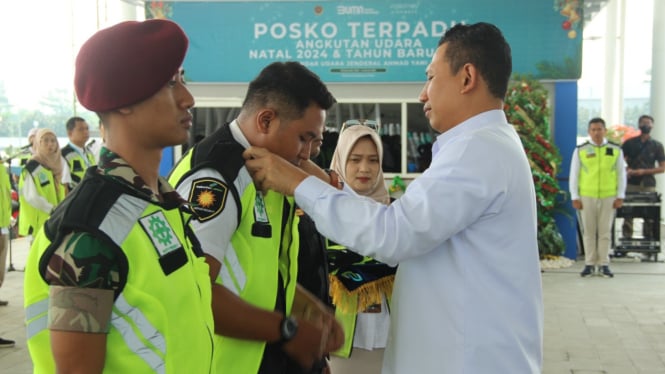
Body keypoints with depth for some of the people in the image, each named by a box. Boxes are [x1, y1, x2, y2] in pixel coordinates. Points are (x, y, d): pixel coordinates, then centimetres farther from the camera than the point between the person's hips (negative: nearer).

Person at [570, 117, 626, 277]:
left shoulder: (616, 150, 4)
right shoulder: (580, 150, 0)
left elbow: (621, 174, 8)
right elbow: (574, 175, 3)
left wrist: (620, 196, 3)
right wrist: (575, 197, -1)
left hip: (609, 197, 1)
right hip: (587, 196, -1)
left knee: (605, 232, 5)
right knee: (589, 231, 5)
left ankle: (604, 264, 12)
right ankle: (590, 264, 12)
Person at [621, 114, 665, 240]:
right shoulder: (630, 143, 9)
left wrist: (644, 171, -7)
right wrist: (626, 170, -12)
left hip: (648, 185, 0)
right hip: (631, 184, 0)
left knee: (649, 216, 1)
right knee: (628, 213, -4)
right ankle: (627, 239, 2)